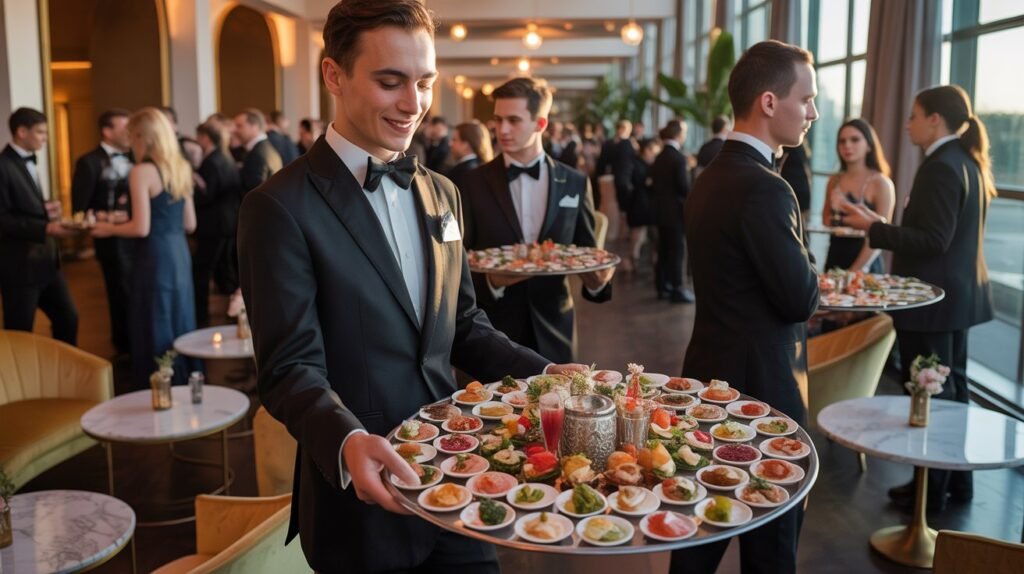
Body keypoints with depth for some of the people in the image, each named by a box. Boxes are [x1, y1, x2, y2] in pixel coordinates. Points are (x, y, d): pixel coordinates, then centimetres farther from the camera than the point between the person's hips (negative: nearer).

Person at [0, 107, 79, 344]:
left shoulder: (29, 163, 15)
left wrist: (49, 209, 2)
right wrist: (46, 228, -27)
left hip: (47, 258, 9)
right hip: (20, 264, -9)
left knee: (67, 318, 13)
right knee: (20, 332, 3)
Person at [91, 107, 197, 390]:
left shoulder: (142, 172, -12)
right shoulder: (181, 168, 9)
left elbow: (142, 228, -16)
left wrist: (110, 228, 0)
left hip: (156, 257, -7)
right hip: (180, 254, 7)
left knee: (157, 332, 2)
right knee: (180, 326, 15)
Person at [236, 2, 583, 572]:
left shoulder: (442, 194, 8)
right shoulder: (280, 208, -13)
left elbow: (464, 326, 11)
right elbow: (291, 367, -16)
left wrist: (545, 374, -3)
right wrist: (349, 441, -34)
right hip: (362, 500, -5)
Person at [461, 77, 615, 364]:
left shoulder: (575, 183, 3)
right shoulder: (475, 183, -2)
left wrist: (597, 279, -14)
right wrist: (490, 282, -22)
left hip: (554, 331, 2)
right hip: (493, 331, -1)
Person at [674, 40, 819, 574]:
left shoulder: (711, 176, 9)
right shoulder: (764, 188, -22)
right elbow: (801, 299, -19)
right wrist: (807, 274, 0)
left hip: (714, 372, 9)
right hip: (760, 382, -9)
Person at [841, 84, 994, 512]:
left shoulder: (939, 167, -19)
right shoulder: (968, 161, 11)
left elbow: (934, 240, -23)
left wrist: (874, 228, -20)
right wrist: (886, 226, 15)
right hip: (958, 294, 10)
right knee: (952, 388, 18)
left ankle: (931, 490, 12)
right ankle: (958, 480, 30)